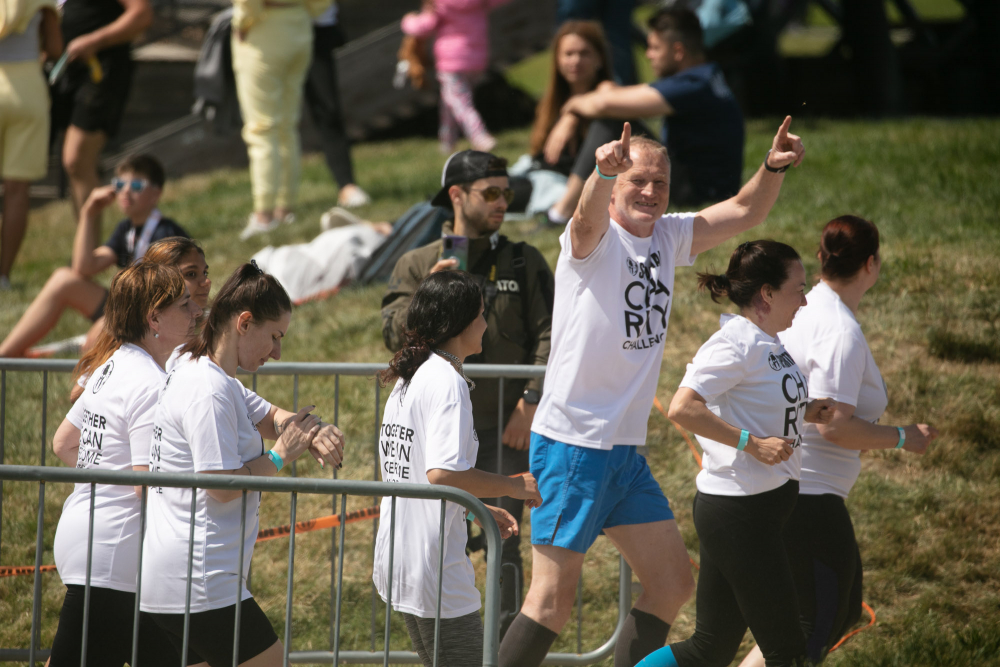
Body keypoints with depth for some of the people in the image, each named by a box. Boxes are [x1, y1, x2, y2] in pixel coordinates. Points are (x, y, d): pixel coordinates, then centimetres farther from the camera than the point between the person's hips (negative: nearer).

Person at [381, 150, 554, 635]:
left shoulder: (524, 262, 9)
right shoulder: (416, 266, 10)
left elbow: (548, 336, 1)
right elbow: (394, 335, -1)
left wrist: (532, 400, -11)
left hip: (505, 430, -1)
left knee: (504, 541, -4)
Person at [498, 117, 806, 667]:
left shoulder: (667, 237, 11)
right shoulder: (595, 240, -11)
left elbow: (743, 213, 13)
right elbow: (588, 218, -34)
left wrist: (773, 167, -8)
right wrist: (604, 172, -56)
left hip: (627, 449, 8)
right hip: (572, 442, -8)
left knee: (672, 583, 11)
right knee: (553, 600, -9)